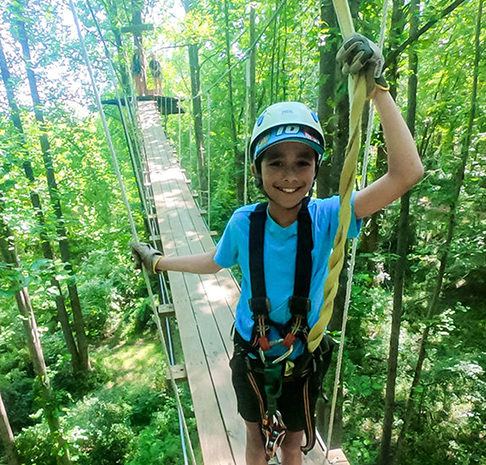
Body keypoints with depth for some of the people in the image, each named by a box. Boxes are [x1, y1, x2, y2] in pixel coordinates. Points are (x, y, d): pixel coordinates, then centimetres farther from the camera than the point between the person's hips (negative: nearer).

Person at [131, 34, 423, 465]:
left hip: (303, 360, 0)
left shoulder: (326, 218, -25)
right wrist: (158, 261, 8)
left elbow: (407, 173, -36)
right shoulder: (244, 223, -22)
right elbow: (214, 262, 0)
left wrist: (377, 87, -38)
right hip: (251, 357, 1)